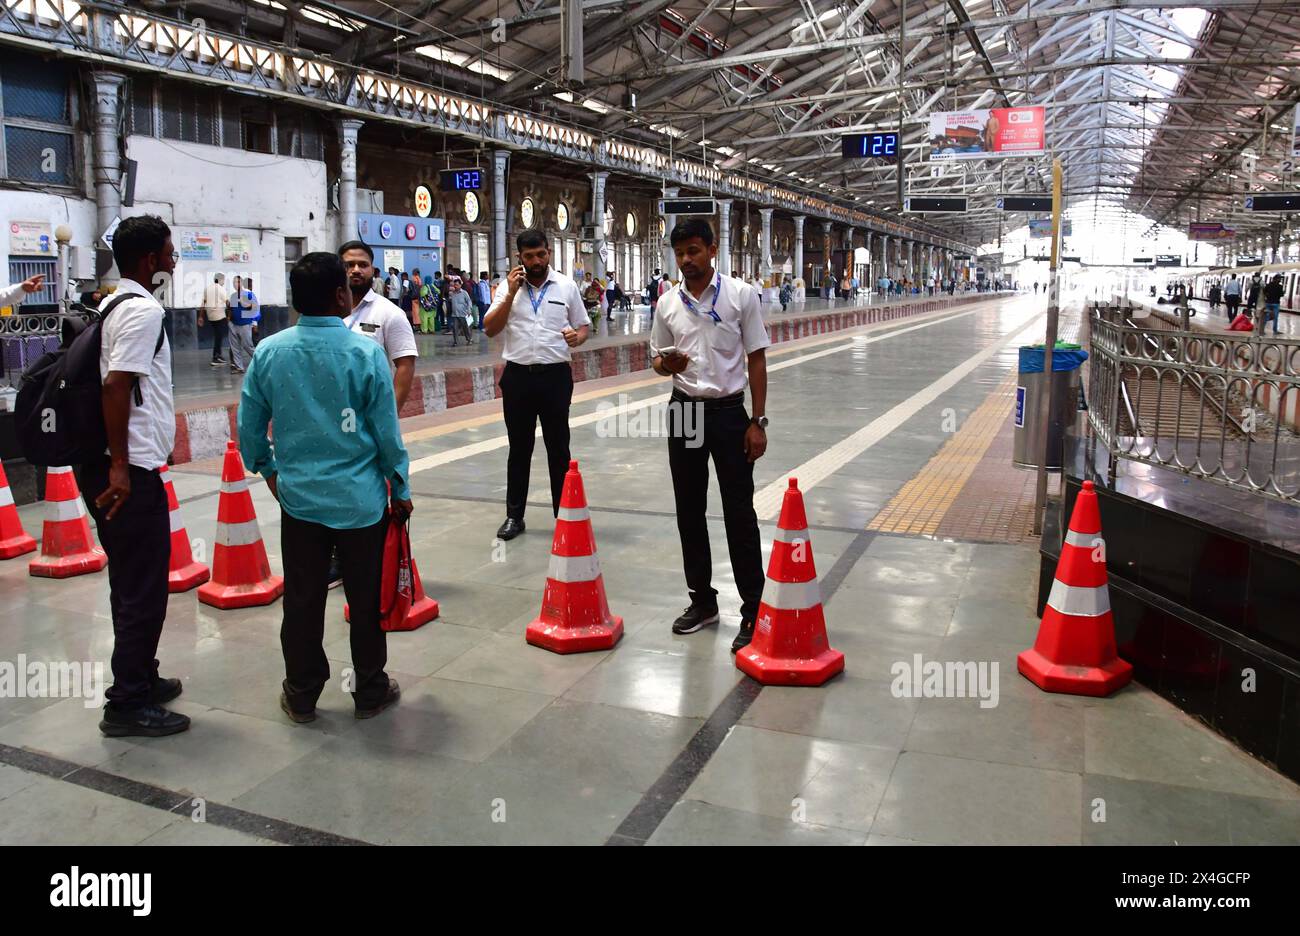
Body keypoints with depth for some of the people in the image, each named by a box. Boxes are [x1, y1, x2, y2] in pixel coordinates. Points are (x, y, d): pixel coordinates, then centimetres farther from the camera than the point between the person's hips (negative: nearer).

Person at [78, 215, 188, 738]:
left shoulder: (111, 305, 16)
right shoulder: (144, 310, -13)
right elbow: (116, 386, -22)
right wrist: (120, 466, -21)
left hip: (118, 466, 10)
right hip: (130, 471, -10)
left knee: (131, 581, 18)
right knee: (144, 587, -2)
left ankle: (140, 679, 31)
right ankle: (128, 705, 6)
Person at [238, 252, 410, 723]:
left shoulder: (269, 352, -3)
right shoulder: (366, 352, -12)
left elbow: (248, 426, 4)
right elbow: (387, 431, -9)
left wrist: (268, 470, 21)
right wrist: (401, 489, 2)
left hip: (298, 496, 3)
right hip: (361, 498, -3)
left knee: (302, 600, 13)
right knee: (366, 599, 11)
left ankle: (301, 696, 27)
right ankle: (370, 692, 25)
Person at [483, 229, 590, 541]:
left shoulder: (566, 286, 4)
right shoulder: (509, 286, 4)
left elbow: (584, 326, 10)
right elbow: (490, 329, -2)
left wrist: (577, 336, -13)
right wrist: (511, 294, -12)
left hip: (555, 375, -1)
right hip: (518, 375, 1)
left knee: (558, 446, 6)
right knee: (519, 448, 9)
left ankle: (564, 513, 15)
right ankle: (514, 515, 18)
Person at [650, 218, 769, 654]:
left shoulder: (741, 295, -4)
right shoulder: (668, 303, 5)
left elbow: (756, 360, -3)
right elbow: (657, 359, 13)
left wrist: (757, 422, -8)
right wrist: (666, 365, -12)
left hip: (729, 411, -4)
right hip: (685, 410, 4)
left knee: (739, 512, -3)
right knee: (689, 510, 9)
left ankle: (753, 609, 6)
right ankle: (702, 600, 23)